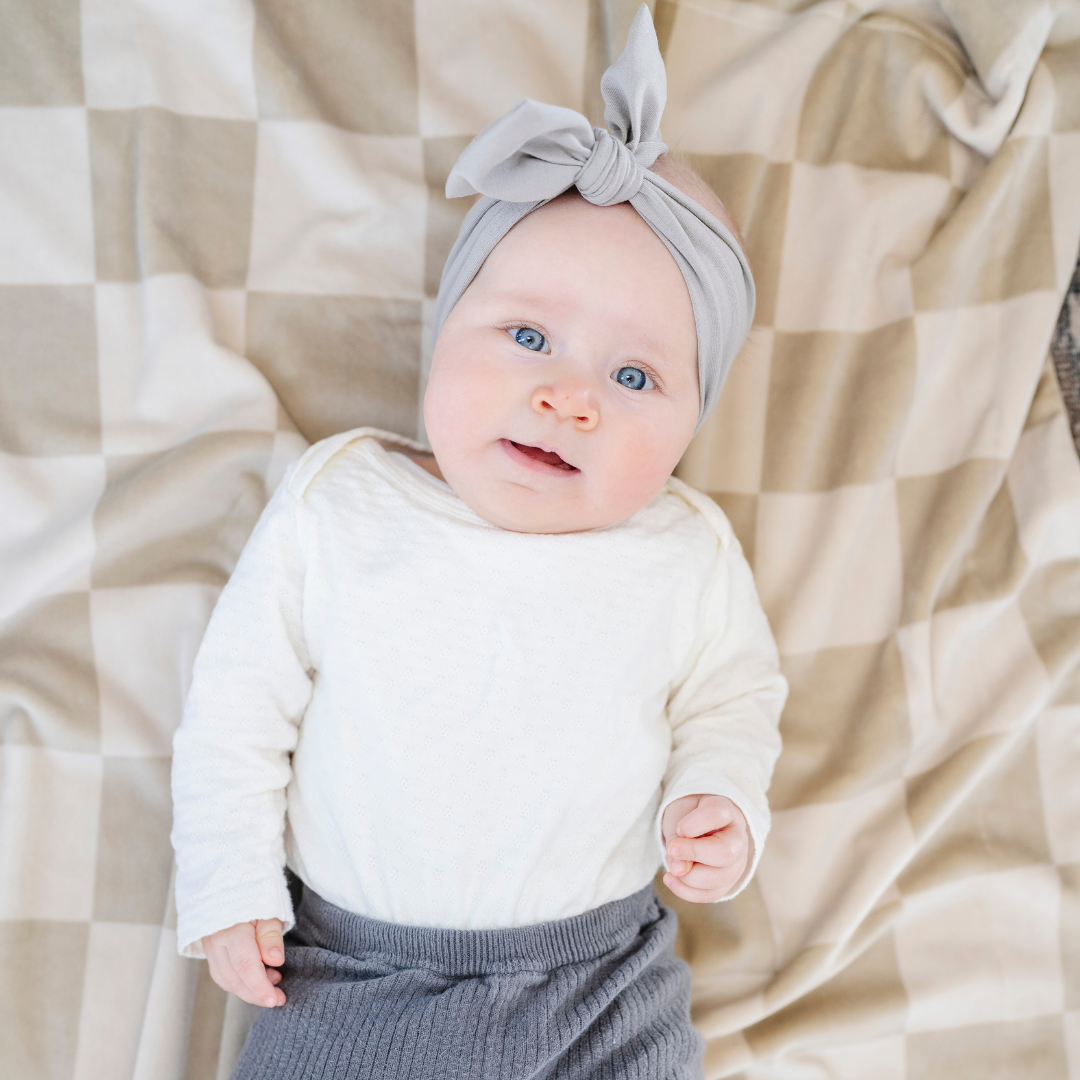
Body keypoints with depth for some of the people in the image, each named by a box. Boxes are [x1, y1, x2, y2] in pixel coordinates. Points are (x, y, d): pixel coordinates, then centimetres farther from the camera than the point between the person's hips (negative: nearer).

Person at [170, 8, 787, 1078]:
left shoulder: (687, 555, -6)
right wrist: (229, 883, -1)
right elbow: (239, 697, 0)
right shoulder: (333, 504, -9)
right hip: (352, 970, 0)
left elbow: (734, 691, 12)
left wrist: (719, 794, -7)